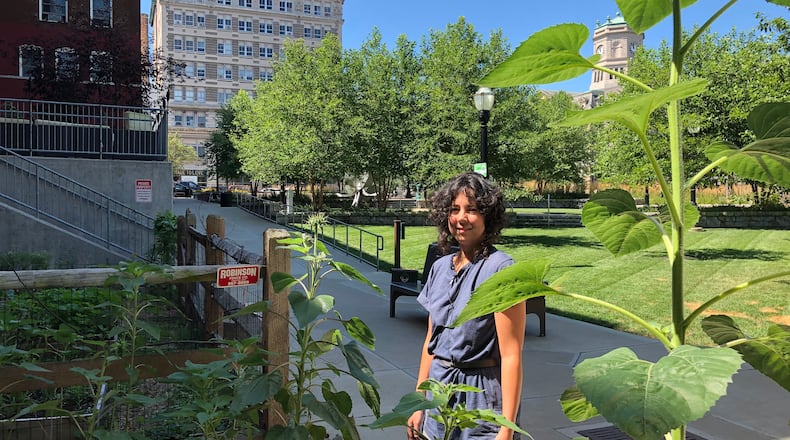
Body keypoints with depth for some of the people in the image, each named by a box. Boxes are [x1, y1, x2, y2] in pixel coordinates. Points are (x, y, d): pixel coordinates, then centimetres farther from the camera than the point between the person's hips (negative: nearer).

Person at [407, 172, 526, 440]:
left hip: (482, 397, -6)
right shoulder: (440, 268, 4)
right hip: (440, 390, 6)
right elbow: (431, 341, 10)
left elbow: (511, 355, -18)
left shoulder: (501, 269, -15)